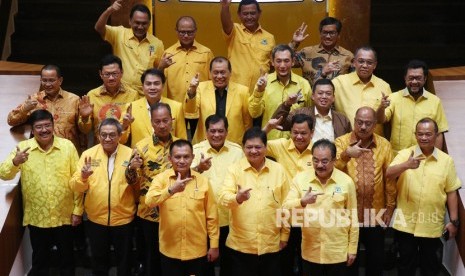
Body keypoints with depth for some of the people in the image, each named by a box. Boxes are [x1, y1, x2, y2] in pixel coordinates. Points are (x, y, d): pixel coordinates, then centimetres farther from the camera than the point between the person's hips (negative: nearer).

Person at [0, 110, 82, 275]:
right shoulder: (23, 148, -3)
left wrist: (78, 210, -4)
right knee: (39, 261, 16)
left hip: (64, 216, 0)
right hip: (36, 218, 0)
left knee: (67, 258, 17)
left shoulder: (67, 146, -5)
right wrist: (15, 162, -30)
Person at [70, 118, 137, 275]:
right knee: (98, 261, 19)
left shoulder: (130, 154, -6)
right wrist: (83, 177, -26)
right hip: (96, 219, 1)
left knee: (124, 261, 18)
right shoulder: (88, 154, -3)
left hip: (123, 218, -1)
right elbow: (76, 187, -7)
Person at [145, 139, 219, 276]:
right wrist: (171, 190, -34)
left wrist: (214, 245, 3)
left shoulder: (203, 181, -1)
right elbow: (149, 202, -20)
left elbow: (212, 216, 3)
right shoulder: (161, 178, -3)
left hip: (197, 251, 1)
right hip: (170, 251, 0)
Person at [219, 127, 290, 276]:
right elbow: (223, 198, -14)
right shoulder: (234, 169, -2)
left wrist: (284, 235, 7)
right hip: (240, 245, -1)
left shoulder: (279, 170, 2)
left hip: (271, 245, 1)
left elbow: (286, 205, 6)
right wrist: (237, 198, -35)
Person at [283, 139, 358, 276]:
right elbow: (286, 208, -8)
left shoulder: (346, 182, -5)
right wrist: (302, 202, -27)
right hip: (310, 252, 1)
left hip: (338, 252, -1)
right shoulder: (300, 178, -3)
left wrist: (352, 248, 2)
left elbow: (352, 218, 0)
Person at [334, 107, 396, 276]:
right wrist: (346, 154, -33)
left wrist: (390, 207, 0)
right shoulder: (341, 142, -3)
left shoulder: (384, 145, 1)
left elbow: (390, 178, 1)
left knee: (376, 259, 14)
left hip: (376, 214, 2)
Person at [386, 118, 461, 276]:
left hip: (433, 225, 1)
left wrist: (454, 221, 1)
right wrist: (406, 165, -37)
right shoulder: (405, 154, -3)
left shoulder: (446, 160, 0)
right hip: (406, 223, -1)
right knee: (406, 263, 12)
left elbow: (451, 192, 3)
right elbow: (388, 175, -19)